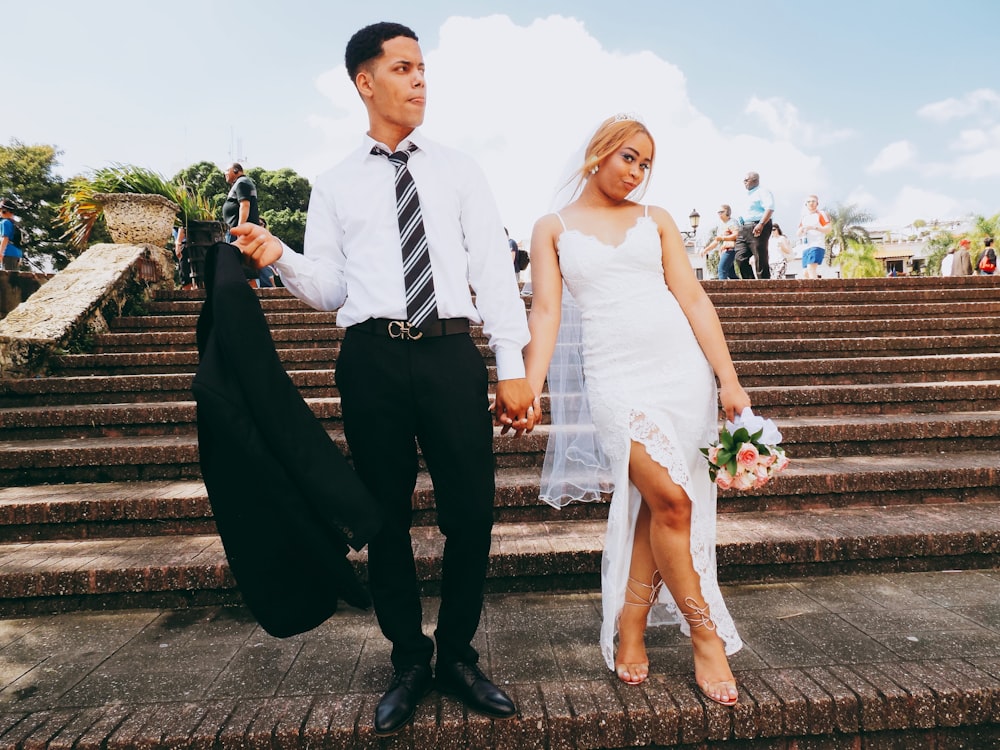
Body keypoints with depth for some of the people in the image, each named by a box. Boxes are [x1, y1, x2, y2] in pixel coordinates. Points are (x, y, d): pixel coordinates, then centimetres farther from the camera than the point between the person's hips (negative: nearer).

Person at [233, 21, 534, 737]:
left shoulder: (458, 169, 13)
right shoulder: (335, 185, 12)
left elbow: (494, 269, 5)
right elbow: (329, 289, 10)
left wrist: (514, 368, -3)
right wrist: (278, 256, -10)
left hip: (451, 354, 0)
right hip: (372, 357, 0)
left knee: (471, 515, 1)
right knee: (386, 518, 8)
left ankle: (458, 655, 26)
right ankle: (409, 660, 30)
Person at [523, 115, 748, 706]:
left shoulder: (656, 219, 14)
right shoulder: (554, 228, 10)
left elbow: (694, 298, 7)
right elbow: (547, 309, 0)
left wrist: (730, 380, 0)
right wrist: (530, 388, -13)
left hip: (682, 368, 3)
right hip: (615, 375, -2)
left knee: (654, 501, 1)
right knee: (670, 498, -14)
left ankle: (630, 627, 18)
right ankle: (707, 635, 5)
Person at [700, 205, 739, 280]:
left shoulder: (732, 222, 2)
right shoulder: (721, 226, 27)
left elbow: (736, 234, -14)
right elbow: (716, 241, 29)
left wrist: (722, 238, -19)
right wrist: (706, 249, 19)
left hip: (729, 249, -9)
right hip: (722, 251, 9)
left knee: (722, 269, -22)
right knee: (731, 274, 6)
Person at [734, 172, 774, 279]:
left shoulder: (763, 192, 0)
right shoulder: (748, 196, 27)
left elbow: (769, 208, -15)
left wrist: (761, 224, -26)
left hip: (757, 229, -8)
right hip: (743, 229, 8)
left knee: (760, 260, -8)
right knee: (740, 258, -4)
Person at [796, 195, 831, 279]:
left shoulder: (821, 214, 6)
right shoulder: (804, 217, 24)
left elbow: (829, 229, -6)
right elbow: (797, 234, 18)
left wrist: (814, 227, -17)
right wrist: (802, 229, -4)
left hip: (817, 246, -7)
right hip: (805, 248, 7)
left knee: (811, 267, -25)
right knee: (805, 273, 2)